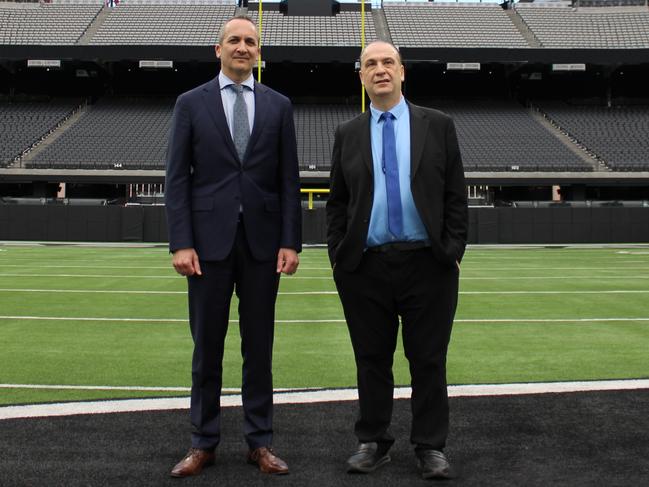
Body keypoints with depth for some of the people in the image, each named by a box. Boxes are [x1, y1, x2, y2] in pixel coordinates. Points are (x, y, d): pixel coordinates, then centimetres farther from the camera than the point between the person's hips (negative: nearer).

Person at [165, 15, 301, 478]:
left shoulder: (279, 106, 8)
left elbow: (289, 180, 5)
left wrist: (291, 242, -2)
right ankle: (203, 442, 18)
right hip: (209, 240, -1)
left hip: (262, 241, 1)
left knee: (259, 345, 8)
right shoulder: (191, 103, 5)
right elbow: (177, 178, 1)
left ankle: (260, 441, 19)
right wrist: (181, 243, -8)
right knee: (207, 345, 6)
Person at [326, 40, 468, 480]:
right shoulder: (348, 134, 10)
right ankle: (373, 442, 23)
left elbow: (456, 196, 4)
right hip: (365, 267, 2)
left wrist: (454, 252, -3)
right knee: (372, 360, 9)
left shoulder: (438, 125, 6)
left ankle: (431, 447, 17)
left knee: (429, 360, 5)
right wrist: (338, 256, 3)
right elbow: (337, 203, 11)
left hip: (428, 264, -1)